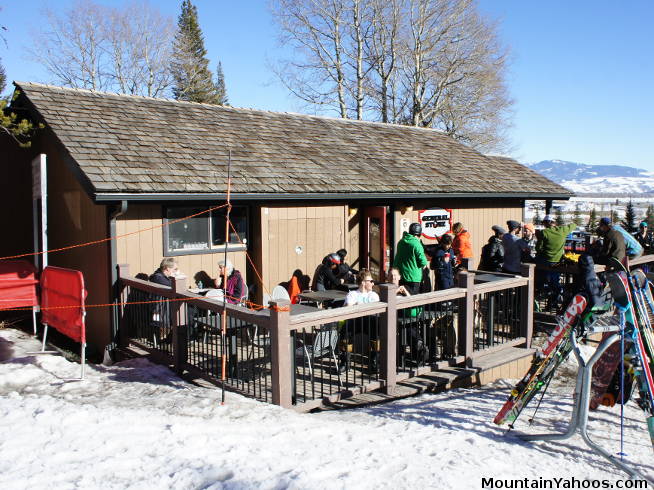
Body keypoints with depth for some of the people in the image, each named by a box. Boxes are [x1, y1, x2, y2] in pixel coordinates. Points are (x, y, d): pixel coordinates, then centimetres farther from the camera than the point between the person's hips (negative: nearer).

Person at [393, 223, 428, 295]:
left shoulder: (400, 242, 5)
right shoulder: (416, 244, -17)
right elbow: (423, 262, -17)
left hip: (401, 275, 7)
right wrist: (423, 264, 4)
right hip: (413, 277, -7)